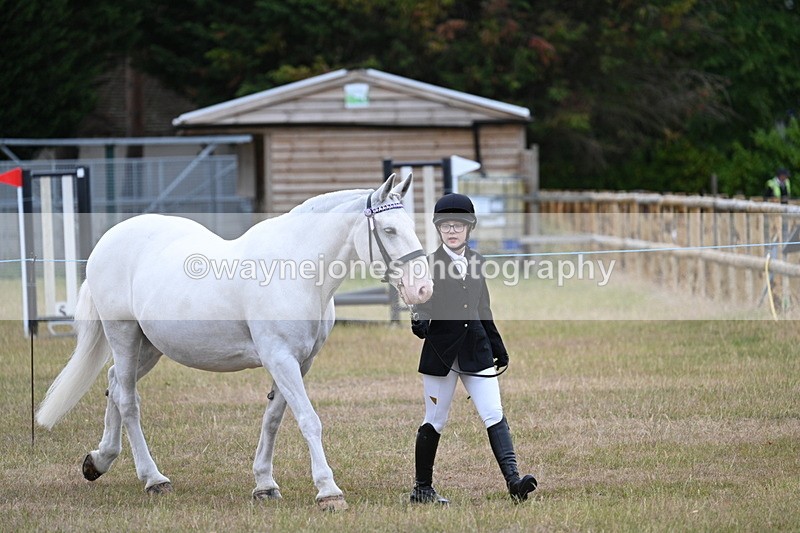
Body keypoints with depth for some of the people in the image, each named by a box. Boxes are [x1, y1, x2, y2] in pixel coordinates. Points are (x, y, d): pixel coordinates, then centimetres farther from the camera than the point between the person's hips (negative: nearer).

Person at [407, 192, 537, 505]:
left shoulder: (474, 262, 10)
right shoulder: (431, 264, -5)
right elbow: (423, 307, -10)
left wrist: (498, 349, 21)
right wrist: (420, 323, -34)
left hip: (476, 350, 4)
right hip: (441, 352, -4)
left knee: (495, 416, -7)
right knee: (435, 422, 6)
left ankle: (513, 481, -16)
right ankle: (422, 488, 17)